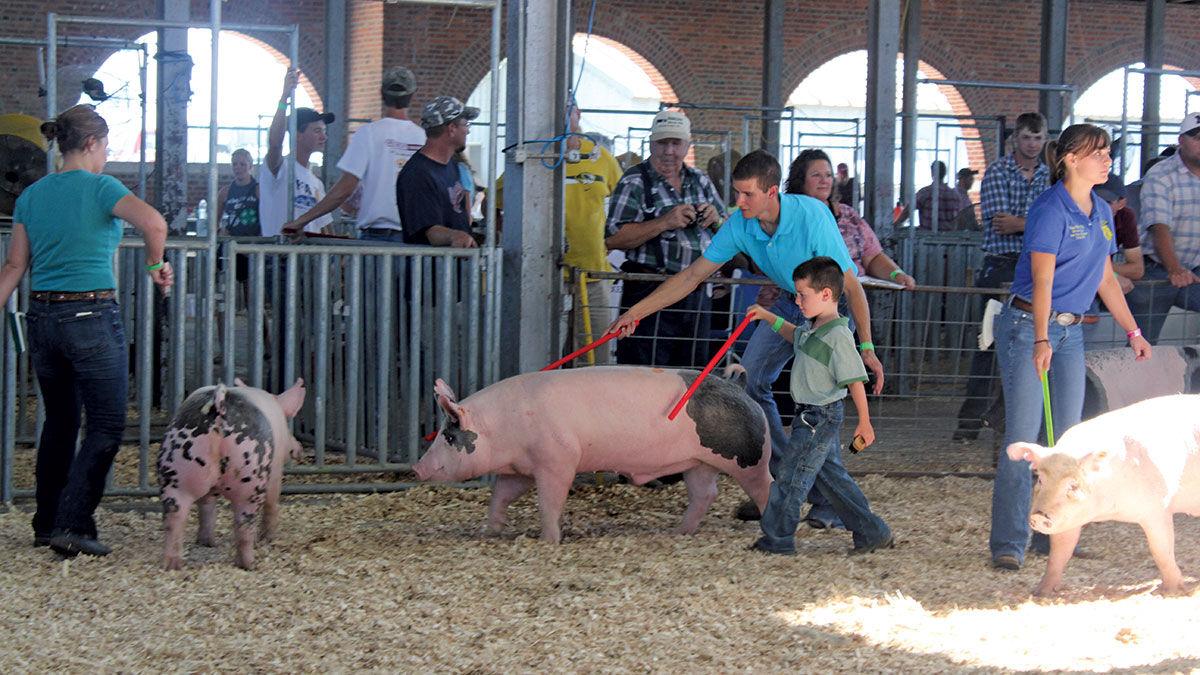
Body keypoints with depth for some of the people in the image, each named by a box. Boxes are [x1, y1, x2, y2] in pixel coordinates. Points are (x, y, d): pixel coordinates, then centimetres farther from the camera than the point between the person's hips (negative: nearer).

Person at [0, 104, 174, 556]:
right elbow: (153, 222, -24)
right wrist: (155, 266, -8)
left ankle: (46, 524, 22)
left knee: (59, 422, 18)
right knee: (106, 428, 1)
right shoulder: (100, 188, -8)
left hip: (42, 317, 6)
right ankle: (73, 525, -7)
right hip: (92, 316, -6)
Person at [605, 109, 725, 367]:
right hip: (649, 293, -6)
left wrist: (715, 220, -1)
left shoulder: (701, 182, 15)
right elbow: (613, 238, -14)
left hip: (697, 294, 6)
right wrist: (665, 222, -19)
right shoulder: (635, 182, -3)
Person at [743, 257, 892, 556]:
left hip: (820, 417, -10)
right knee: (831, 475, 14)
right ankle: (872, 533, 19)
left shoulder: (838, 336, -21)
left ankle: (777, 539, 9)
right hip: (814, 416, 10)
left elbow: (854, 380, -20)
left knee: (791, 474, -2)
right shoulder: (812, 329, 8)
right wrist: (767, 317, 25)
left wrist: (864, 422, -16)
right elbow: (795, 335, 33)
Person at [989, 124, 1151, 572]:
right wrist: (1041, 340, -29)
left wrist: (1133, 332, 19)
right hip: (1027, 325, -8)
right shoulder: (1050, 209, -13)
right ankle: (1007, 545, -7)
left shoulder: (1102, 213, 11)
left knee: (1069, 437, 7)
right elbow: (1042, 280, -21)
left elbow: (1105, 279, 20)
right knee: (1023, 436, -9)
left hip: (1071, 331, 8)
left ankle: (1056, 535, 15)